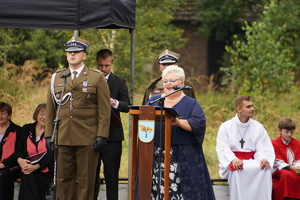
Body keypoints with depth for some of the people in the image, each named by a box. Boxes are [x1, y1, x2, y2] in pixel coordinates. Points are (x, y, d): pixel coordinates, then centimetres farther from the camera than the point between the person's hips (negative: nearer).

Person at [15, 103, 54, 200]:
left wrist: (36, 167, -24)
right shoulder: (26, 129, 15)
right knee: (26, 177, -33)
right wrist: (20, 160, -15)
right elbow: (19, 151, 11)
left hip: (45, 170, -3)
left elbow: (51, 156, -8)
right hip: (28, 167, 3)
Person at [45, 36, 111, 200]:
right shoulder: (57, 78, 15)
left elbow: (104, 110, 0)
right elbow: (50, 109, 15)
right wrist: (48, 135, 8)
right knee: (64, 179, 3)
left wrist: (102, 136, -8)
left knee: (86, 180, 0)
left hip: (87, 138, -3)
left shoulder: (97, 77, 5)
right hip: (62, 137, 3)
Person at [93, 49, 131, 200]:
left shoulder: (119, 83, 7)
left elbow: (127, 106, -3)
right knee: (91, 173, 7)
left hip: (112, 135, -2)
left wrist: (116, 103, -24)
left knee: (111, 174, -3)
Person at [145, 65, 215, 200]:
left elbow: (199, 123, -9)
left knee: (177, 189, -10)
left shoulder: (191, 104, 6)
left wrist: (179, 122, -25)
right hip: (156, 157, 3)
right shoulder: (154, 101, 17)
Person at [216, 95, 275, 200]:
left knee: (266, 169, -30)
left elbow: (264, 149, 2)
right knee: (237, 170, -37)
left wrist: (264, 159, -23)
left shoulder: (258, 127, 9)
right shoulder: (226, 127, 3)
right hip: (232, 164, -2)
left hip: (252, 162, 2)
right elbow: (222, 149, -8)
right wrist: (233, 159, -29)